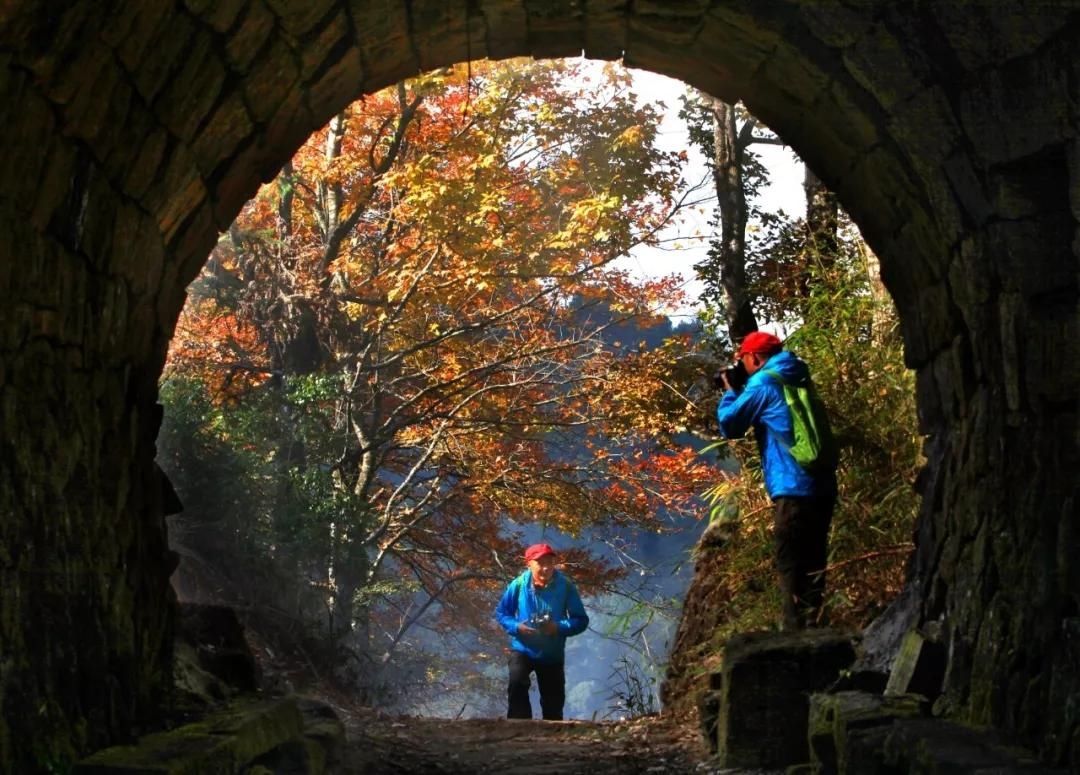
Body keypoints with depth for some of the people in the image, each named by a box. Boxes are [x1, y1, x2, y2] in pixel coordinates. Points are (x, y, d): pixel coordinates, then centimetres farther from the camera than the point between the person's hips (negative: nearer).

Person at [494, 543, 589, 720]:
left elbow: (581, 620, -11)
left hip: (552, 654, 1)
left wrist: (559, 627, -28)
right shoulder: (519, 585, -15)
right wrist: (516, 627, -20)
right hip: (522, 649, -1)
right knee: (517, 683, -28)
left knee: (553, 701, 10)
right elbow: (501, 612, -1)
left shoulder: (565, 586, -16)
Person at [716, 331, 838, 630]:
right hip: (822, 486, 8)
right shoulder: (796, 379, 19)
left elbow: (729, 425, -1)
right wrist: (742, 390, 25)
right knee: (812, 563, 14)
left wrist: (730, 391, 13)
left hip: (794, 489, -8)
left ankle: (796, 632, -3)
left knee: (790, 566, -2)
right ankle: (812, 627, 18)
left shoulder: (764, 383, -6)